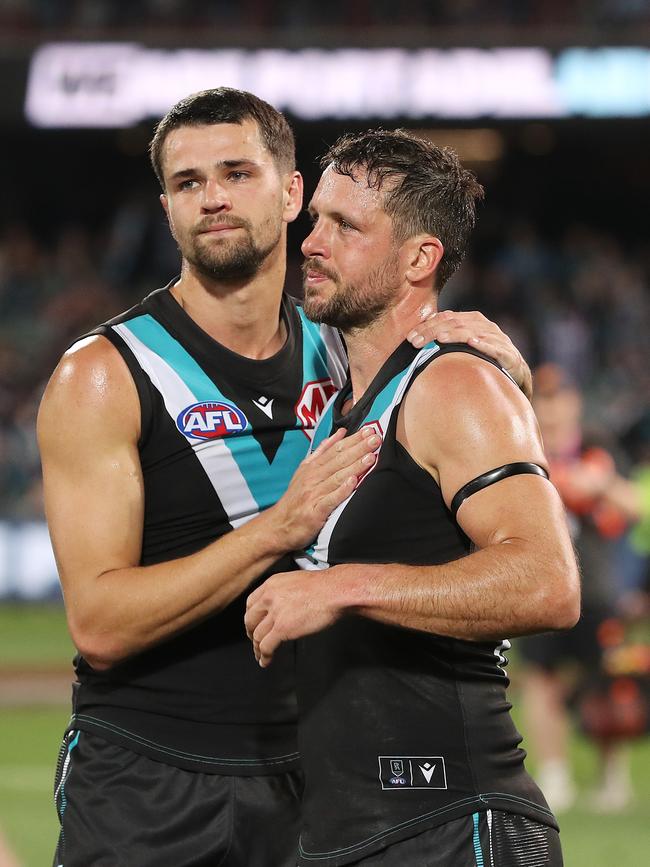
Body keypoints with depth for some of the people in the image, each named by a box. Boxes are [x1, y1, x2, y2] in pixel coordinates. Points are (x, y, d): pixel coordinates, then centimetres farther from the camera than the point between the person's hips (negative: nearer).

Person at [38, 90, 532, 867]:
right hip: (142, 784, -4)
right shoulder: (102, 377, -9)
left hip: (297, 775, 4)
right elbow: (99, 625, -17)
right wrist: (280, 527, -24)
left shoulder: (337, 357, 6)